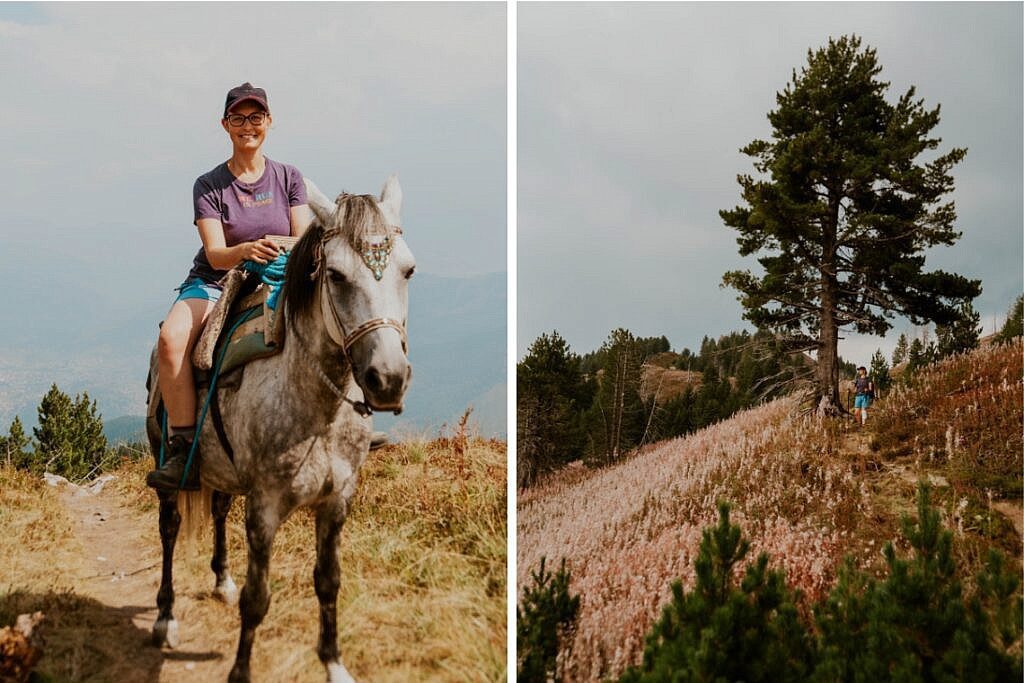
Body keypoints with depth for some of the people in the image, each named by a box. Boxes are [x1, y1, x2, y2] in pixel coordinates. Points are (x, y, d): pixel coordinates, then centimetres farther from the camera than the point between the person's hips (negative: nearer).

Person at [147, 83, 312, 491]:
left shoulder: (289, 178, 9)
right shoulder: (209, 186, 3)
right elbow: (215, 254, -8)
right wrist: (246, 250, -32)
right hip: (214, 283, -1)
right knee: (172, 338, -33)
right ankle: (182, 449, -31)